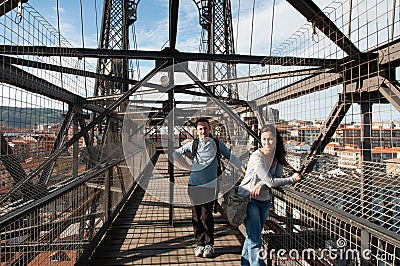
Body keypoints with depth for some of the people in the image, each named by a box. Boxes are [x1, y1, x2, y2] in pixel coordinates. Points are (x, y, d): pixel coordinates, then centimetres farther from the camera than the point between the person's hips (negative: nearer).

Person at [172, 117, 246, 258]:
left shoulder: (217, 144, 3)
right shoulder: (193, 144, 4)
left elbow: (230, 156, 9)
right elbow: (175, 154, 13)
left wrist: (243, 167, 1)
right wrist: (188, 167, 7)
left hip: (209, 184, -2)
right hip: (194, 184, 2)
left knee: (206, 216, -2)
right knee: (196, 216, 8)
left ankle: (209, 244, 16)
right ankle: (199, 244, 23)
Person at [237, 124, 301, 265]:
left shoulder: (278, 156, -2)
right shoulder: (257, 157, -24)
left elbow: (277, 178, -7)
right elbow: (271, 182, -23)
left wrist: (261, 184, -25)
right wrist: (292, 179, -12)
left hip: (264, 200, 6)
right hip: (248, 199, -6)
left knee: (252, 235, 18)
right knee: (255, 239, -5)